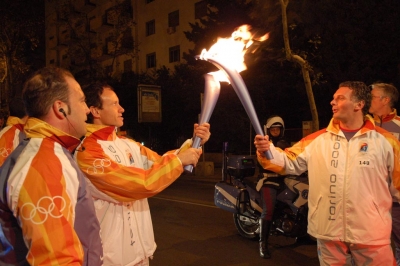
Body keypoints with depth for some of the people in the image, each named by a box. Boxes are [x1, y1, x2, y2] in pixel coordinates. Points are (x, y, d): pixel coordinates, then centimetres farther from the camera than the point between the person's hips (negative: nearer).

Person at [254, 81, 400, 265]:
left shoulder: (384, 140, -1)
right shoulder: (318, 140, 1)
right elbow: (290, 162, -3)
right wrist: (267, 150, -20)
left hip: (371, 234, -1)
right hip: (329, 231, 2)